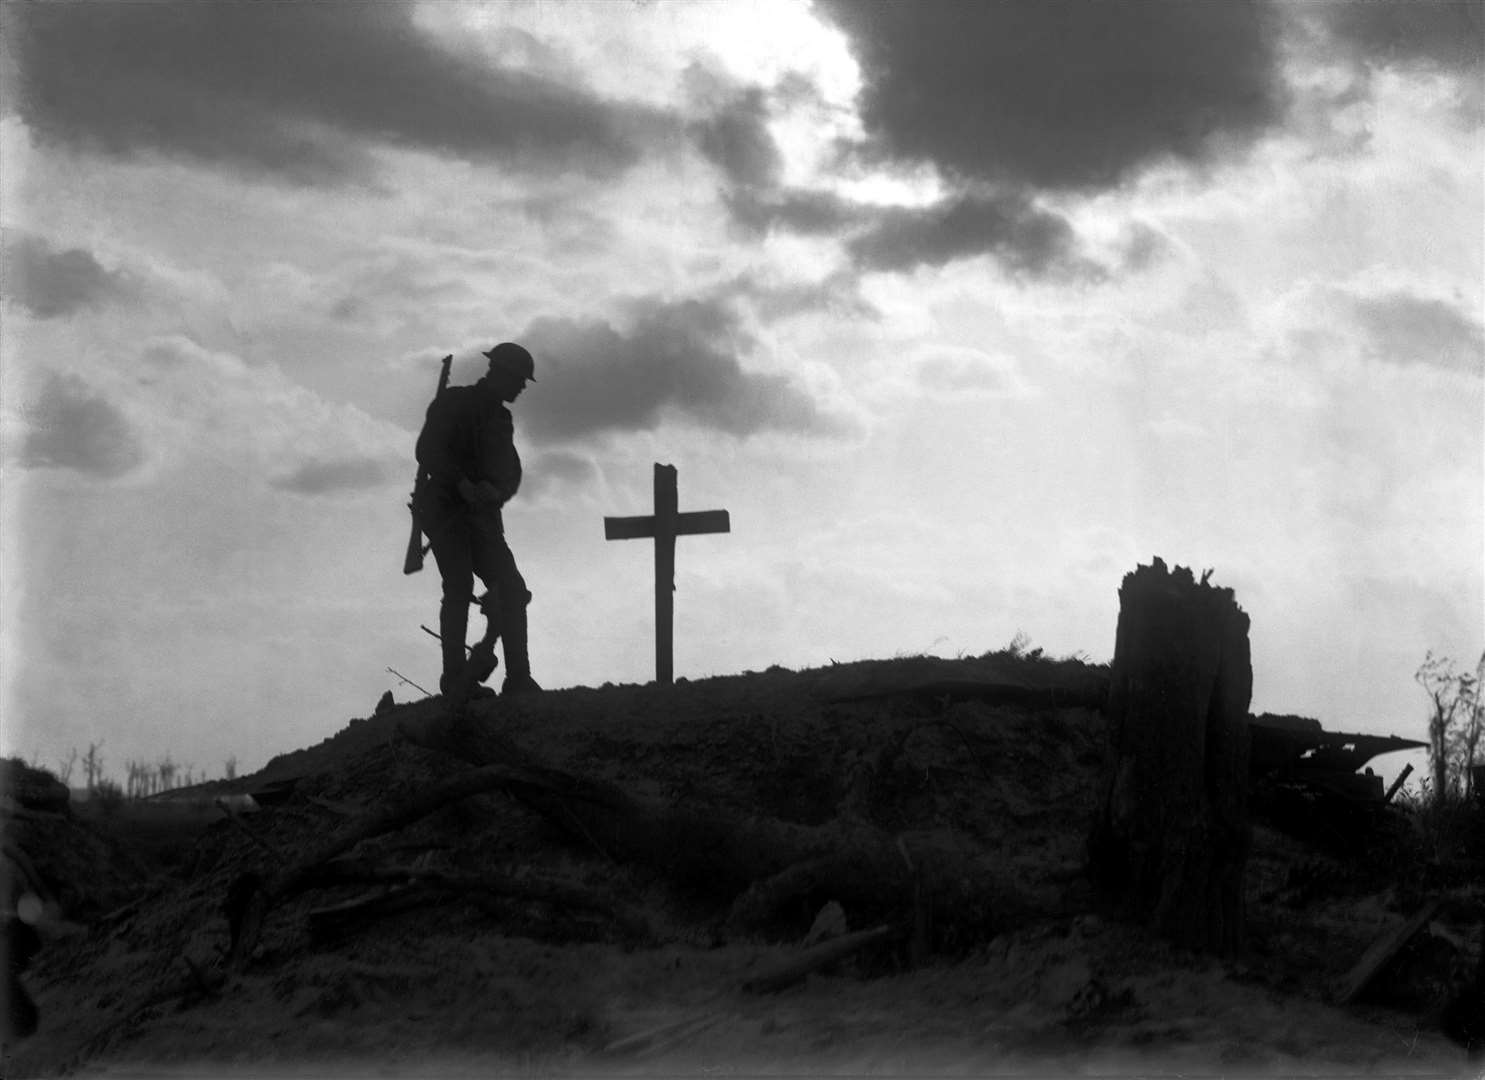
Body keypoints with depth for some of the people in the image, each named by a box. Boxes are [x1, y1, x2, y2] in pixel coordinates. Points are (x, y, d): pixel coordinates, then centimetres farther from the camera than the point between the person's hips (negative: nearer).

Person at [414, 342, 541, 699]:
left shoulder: (500, 419, 19)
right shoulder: (454, 403, 0)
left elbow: (511, 472, 11)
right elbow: (428, 452, -12)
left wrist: (494, 491, -12)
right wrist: (463, 485, -23)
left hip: (482, 516, 6)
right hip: (445, 508, -6)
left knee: (512, 589, -7)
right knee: (459, 587, -18)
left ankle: (518, 678, -5)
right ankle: (456, 677, -19)